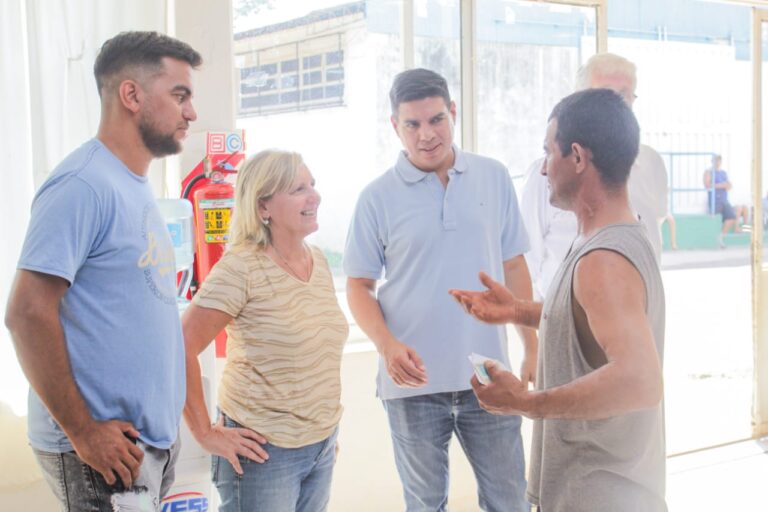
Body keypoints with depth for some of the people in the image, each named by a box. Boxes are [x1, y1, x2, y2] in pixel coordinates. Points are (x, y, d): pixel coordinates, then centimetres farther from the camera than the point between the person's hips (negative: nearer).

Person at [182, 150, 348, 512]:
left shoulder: (319, 261, 5)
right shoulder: (241, 268, -16)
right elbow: (182, 347, -20)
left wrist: (327, 431, 15)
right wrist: (206, 433, -16)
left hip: (322, 447, 7)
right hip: (264, 450, -6)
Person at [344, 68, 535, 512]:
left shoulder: (494, 177, 2)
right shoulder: (378, 197, -4)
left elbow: (513, 266, 8)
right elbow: (359, 286, 0)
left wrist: (533, 349, 7)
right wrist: (387, 345, -18)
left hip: (487, 375, 2)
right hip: (415, 381, -1)